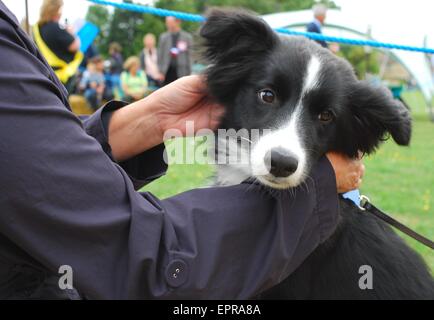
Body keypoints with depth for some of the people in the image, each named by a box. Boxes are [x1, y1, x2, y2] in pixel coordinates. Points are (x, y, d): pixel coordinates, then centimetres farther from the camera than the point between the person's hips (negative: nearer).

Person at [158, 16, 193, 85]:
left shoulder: (187, 37, 3)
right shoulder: (163, 37, 9)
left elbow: (190, 54, 2)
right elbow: (160, 55, 10)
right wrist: (160, 71, 3)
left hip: (181, 72, -2)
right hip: (168, 71, 2)